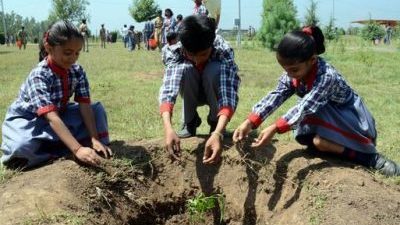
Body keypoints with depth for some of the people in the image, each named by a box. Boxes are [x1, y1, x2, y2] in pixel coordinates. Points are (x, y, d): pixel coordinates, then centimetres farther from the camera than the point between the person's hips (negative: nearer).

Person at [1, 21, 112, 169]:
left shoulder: (78, 71, -12)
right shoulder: (39, 75, -30)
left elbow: (85, 107, -16)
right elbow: (51, 117, -40)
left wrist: (95, 140, -30)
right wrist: (77, 149, -50)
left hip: (59, 115, 7)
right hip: (26, 120, -6)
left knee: (97, 109, -10)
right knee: (22, 148, -37)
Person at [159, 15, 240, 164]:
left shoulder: (224, 51, -33)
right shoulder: (175, 52, -29)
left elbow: (229, 94, -44)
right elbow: (167, 89, -44)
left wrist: (218, 132, -61)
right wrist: (168, 128, -61)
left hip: (216, 94, -1)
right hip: (192, 94, 1)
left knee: (214, 69, -35)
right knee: (184, 68, -32)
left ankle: (215, 122, -11)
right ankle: (190, 121, -11)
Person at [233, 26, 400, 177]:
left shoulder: (327, 76, -37)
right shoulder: (291, 75, -15)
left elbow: (306, 106, -44)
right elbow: (276, 96, -26)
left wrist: (275, 129, -53)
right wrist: (250, 122, -40)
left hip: (350, 117, -7)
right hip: (324, 118, 8)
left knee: (320, 141, -29)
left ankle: (371, 157, -10)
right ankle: (365, 158, -2)